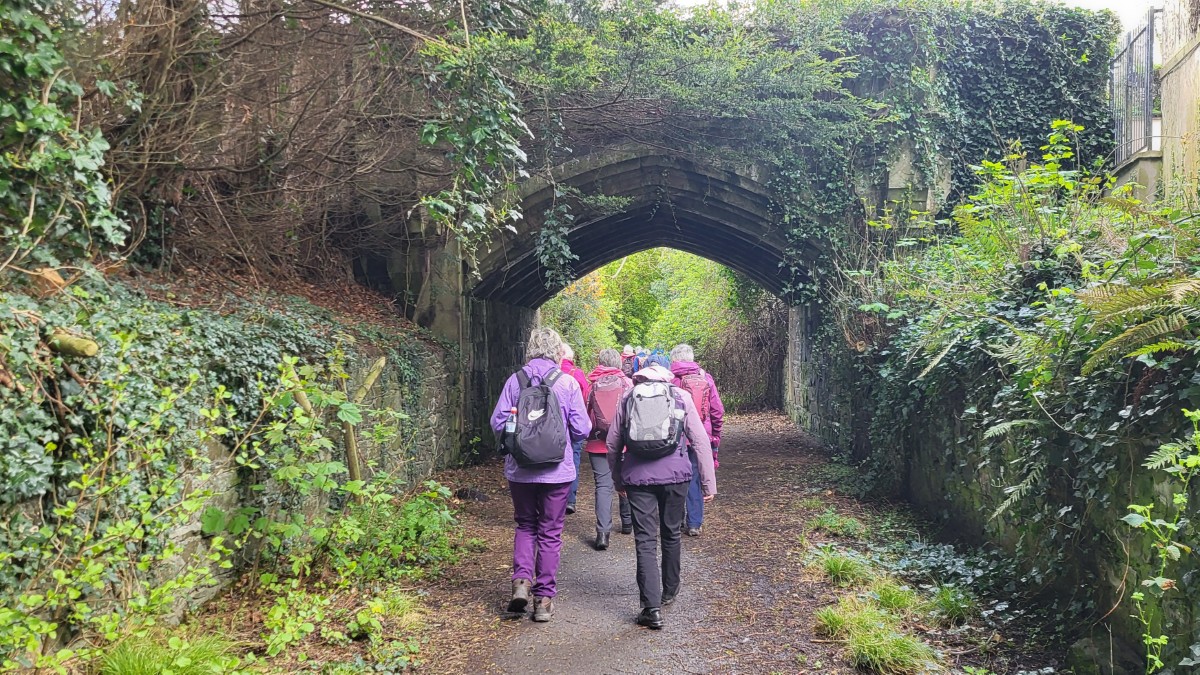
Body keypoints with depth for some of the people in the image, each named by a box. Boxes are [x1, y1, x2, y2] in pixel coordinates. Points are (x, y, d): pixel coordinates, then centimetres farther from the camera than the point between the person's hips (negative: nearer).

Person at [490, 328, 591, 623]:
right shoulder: (567, 383, -8)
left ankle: (522, 580, 1)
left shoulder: (515, 380, -4)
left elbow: (498, 422, -3)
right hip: (557, 471, -1)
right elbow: (582, 429, -7)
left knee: (525, 525, 20)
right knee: (550, 533, 10)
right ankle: (544, 598, 14)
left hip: (519, 470, 1)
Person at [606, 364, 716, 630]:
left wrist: (618, 480, 23)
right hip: (675, 474, 1)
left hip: (637, 476, -1)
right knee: (671, 533, 20)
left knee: (645, 540, 2)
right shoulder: (681, 397, 6)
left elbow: (612, 444, 11)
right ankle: (669, 591, 38)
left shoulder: (628, 399, 9)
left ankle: (652, 607, -7)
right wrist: (709, 482, 6)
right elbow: (700, 441, 2)